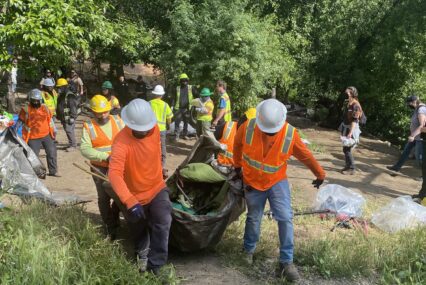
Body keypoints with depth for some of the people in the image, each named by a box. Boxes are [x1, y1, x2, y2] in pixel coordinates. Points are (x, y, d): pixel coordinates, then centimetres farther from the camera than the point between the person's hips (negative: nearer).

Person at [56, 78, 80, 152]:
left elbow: (73, 107, -22)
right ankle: (70, 144, 25)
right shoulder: (61, 95, 13)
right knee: (67, 130, 15)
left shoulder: (70, 96, -19)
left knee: (69, 130, -9)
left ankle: (73, 145, 0)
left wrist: (72, 118, -23)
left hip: (69, 117, -10)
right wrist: (59, 116, 24)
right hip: (64, 117, 10)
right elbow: (59, 106, 24)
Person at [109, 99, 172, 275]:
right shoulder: (121, 142, -31)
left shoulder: (155, 129, -14)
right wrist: (130, 202, -54)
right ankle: (142, 253, 52)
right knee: (139, 231, 19)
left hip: (157, 188, 3)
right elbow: (114, 174, -43)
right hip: (135, 195, -2)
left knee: (163, 222, -20)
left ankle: (155, 263, -4)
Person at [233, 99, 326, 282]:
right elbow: (237, 145, 2)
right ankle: (248, 251, 40)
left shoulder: (290, 134, -21)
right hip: (252, 182, 1)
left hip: (277, 181, 0)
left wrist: (320, 174, 8)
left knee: (286, 218, -12)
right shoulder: (248, 128, -20)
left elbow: (306, 156, -5)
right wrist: (237, 165, 17)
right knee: (253, 219, 14)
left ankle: (286, 262, -2)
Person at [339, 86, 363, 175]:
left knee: (347, 149, -7)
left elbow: (355, 120, -22)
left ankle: (351, 168, 1)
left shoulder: (355, 105, -19)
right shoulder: (349, 104, 8)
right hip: (346, 127, 9)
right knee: (346, 149, 14)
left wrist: (350, 132, -27)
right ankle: (348, 166, 25)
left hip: (351, 129, -9)